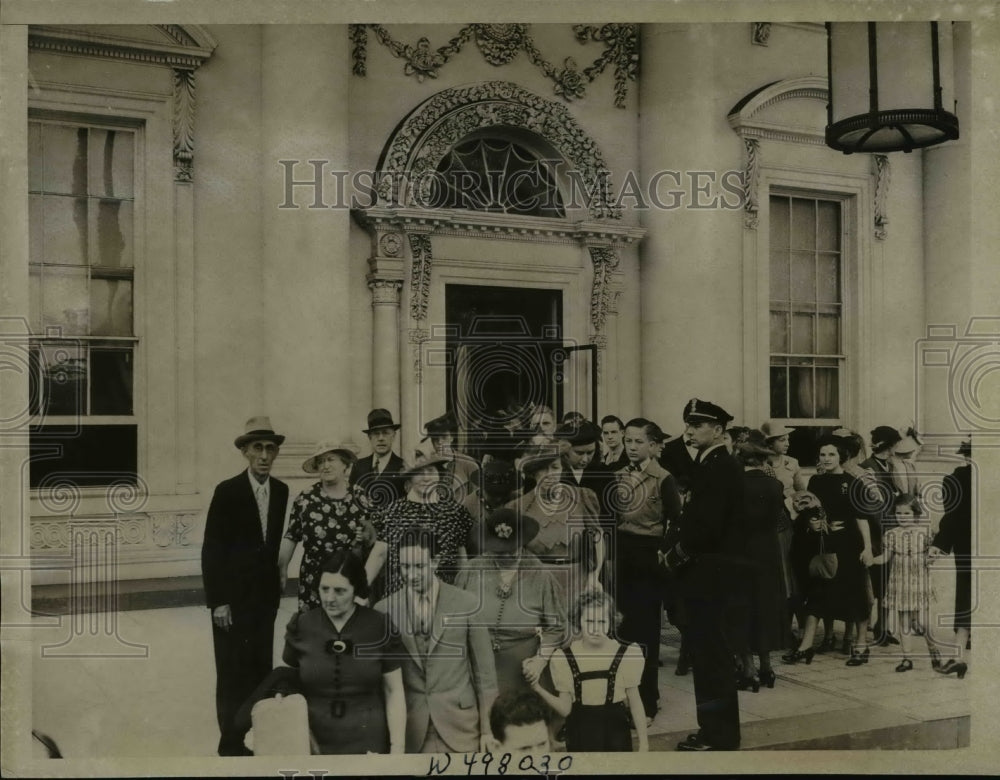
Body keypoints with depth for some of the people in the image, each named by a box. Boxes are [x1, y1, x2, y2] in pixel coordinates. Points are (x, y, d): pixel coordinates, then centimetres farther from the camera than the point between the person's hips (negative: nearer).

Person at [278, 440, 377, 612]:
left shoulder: (360, 499, 0)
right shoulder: (306, 498, -4)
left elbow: (372, 543, 8)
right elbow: (291, 537, 1)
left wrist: (368, 536, -13)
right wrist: (281, 570, -3)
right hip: (314, 583, -1)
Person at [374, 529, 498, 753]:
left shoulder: (466, 603, -2)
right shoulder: (384, 609, 1)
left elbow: (484, 671, 2)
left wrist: (488, 728, 2)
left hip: (459, 725, -1)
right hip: (408, 730, 1)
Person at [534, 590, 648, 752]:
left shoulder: (626, 655, -8)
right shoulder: (563, 658, -6)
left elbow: (635, 702, 1)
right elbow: (566, 708, -5)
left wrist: (643, 743, 1)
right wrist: (538, 689, -19)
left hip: (614, 730, -1)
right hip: (580, 731, 1)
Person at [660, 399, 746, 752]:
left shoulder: (721, 467, -18)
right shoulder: (709, 464, 13)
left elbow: (707, 525, -24)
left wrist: (676, 553, -11)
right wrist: (673, 549, 3)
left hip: (709, 571, -10)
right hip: (703, 569, 10)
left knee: (711, 652, -1)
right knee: (707, 650, 15)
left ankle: (720, 734, 10)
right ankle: (714, 728, 25)